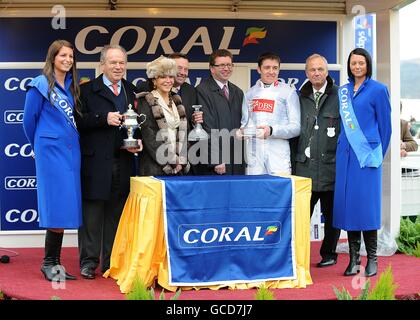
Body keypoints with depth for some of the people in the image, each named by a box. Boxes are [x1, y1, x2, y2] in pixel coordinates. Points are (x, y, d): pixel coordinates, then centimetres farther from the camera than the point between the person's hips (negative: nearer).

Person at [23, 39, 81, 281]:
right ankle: (50, 263, 3)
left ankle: (54, 262, 12)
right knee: (57, 206, -8)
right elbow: (29, 119, 0)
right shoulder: (41, 85, -4)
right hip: (51, 152, -6)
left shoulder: (72, 86, 14)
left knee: (66, 207, 5)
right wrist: (40, 146, 10)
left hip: (71, 151, 6)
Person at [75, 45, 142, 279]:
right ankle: (89, 261, 9)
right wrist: (104, 118, -16)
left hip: (123, 161, 4)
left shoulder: (133, 92, 15)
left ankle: (111, 262, 16)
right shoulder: (87, 90, 3)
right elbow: (79, 121, -6)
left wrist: (138, 142, -1)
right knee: (93, 212, 1)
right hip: (95, 162, -3)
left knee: (116, 214, 8)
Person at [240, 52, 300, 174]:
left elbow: (296, 127, -1)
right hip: (254, 154, 3)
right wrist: (242, 131, -1)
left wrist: (272, 130, -15)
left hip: (279, 154, -3)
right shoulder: (250, 93, 16)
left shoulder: (288, 92, 5)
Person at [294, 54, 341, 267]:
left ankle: (329, 254, 21)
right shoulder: (300, 97, 11)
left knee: (331, 214, 8)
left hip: (331, 166, -2)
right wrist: (294, 160, 8)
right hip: (305, 166, 2)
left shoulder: (339, 96, 2)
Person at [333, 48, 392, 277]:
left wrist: (378, 154, 2)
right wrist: (342, 148, 13)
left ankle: (372, 259, 6)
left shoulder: (378, 90, 0)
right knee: (347, 203, 3)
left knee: (367, 203, -5)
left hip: (367, 154, -5)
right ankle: (353, 258, 11)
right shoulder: (343, 91, 14)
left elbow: (385, 126, 2)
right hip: (345, 155, 5)